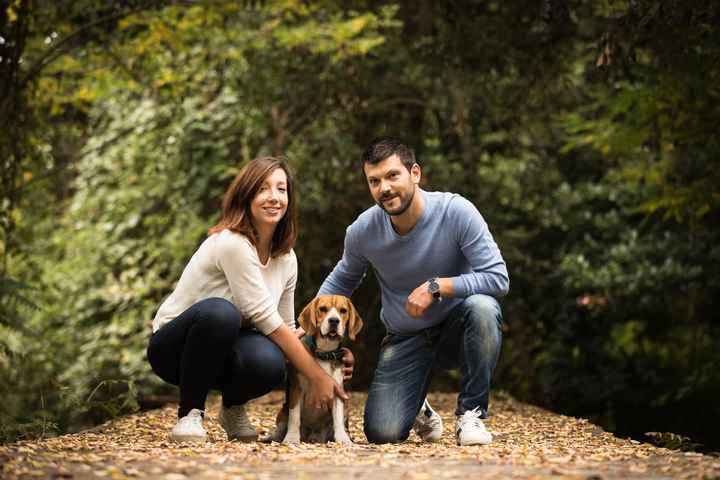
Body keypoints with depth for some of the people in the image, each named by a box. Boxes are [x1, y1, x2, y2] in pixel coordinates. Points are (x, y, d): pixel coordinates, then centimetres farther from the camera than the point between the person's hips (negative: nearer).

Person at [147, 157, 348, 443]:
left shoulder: (286, 259, 1)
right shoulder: (232, 243, -22)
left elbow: (287, 329, 9)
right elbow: (267, 320, -23)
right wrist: (317, 376, -22)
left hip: (225, 350, 5)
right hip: (173, 348, -5)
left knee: (269, 363, -32)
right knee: (221, 311, -39)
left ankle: (233, 408, 3)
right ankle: (190, 413, -18)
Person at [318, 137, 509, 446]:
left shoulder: (456, 212, -21)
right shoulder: (362, 231, -11)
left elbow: (498, 278, -24)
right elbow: (341, 281, 10)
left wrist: (436, 287, -30)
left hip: (456, 328, -1)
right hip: (405, 339, 2)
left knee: (482, 307, -37)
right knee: (382, 433, -18)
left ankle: (470, 414, -16)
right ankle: (417, 409, 22)